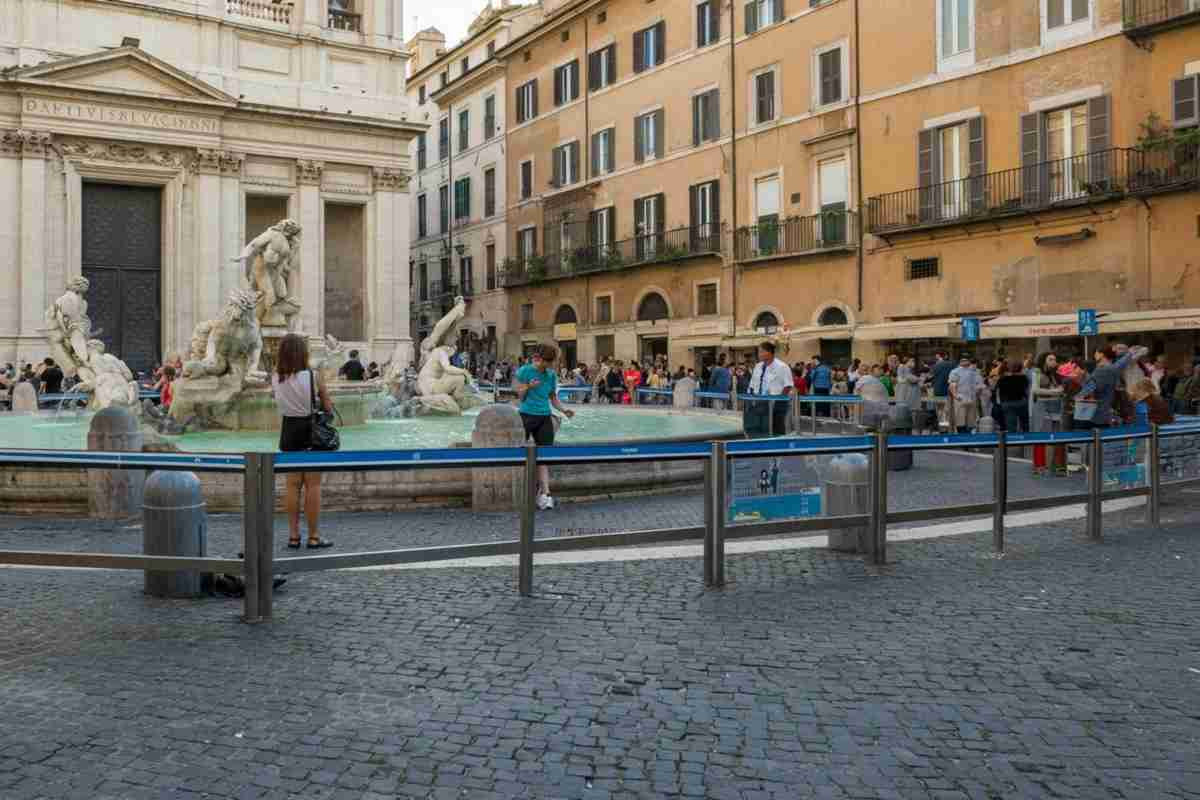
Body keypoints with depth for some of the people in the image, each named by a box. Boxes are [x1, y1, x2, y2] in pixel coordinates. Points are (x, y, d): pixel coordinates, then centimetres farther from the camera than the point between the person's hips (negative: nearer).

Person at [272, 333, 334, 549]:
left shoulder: (276, 378, -2)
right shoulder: (311, 376, -14)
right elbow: (328, 406, -8)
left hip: (288, 430, 4)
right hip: (311, 430, -4)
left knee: (292, 485, 12)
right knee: (313, 486, 3)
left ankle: (293, 535, 15)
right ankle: (314, 537, 7)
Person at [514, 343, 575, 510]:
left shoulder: (551, 375, 7)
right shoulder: (525, 371, -6)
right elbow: (520, 397, -4)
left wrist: (564, 410, 0)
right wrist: (528, 387, -22)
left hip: (545, 418, 4)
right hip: (526, 416, -4)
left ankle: (544, 493, -5)